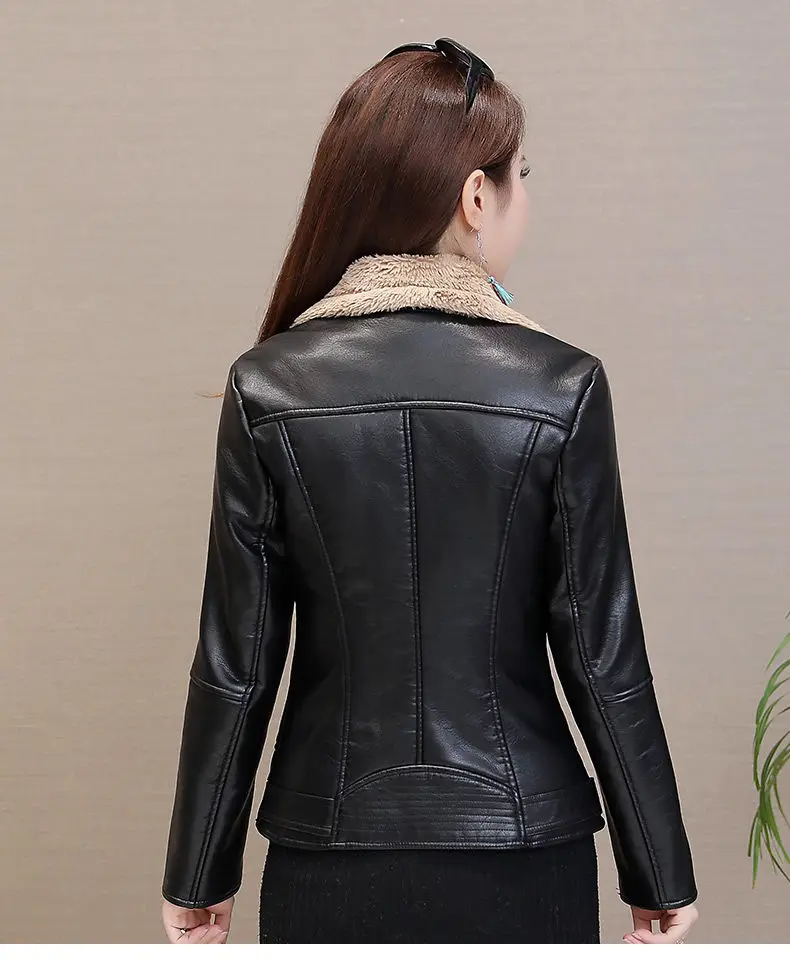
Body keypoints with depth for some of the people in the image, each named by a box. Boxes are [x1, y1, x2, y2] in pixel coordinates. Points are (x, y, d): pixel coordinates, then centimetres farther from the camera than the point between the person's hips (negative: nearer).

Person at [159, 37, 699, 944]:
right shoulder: (562, 387, -10)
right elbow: (604, 662, -7)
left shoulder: (267, 389, -7)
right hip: (521, 860, -1)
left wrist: (199, 877, 7)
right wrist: (660, 874, 5)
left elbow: (235, 663, -5)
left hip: (329, 859, 1)